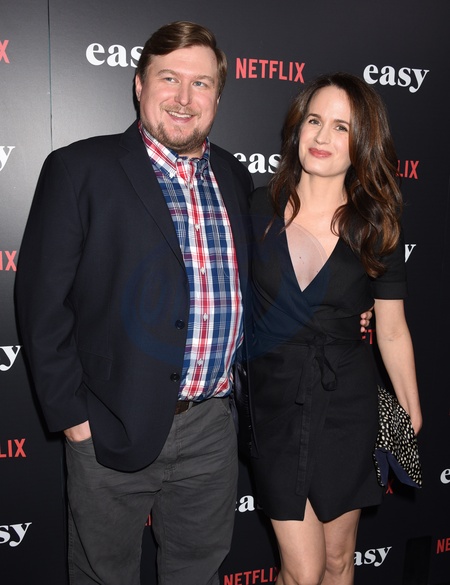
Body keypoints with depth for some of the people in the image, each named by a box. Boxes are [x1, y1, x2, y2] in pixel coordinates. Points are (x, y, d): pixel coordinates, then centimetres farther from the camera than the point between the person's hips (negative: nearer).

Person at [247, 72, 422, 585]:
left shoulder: (376, 229, -5)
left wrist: (413, 419, 9)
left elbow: (392, 332, 3)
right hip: (275, 403, -1)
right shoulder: (257, 210, -5)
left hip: (347, 406, 1)